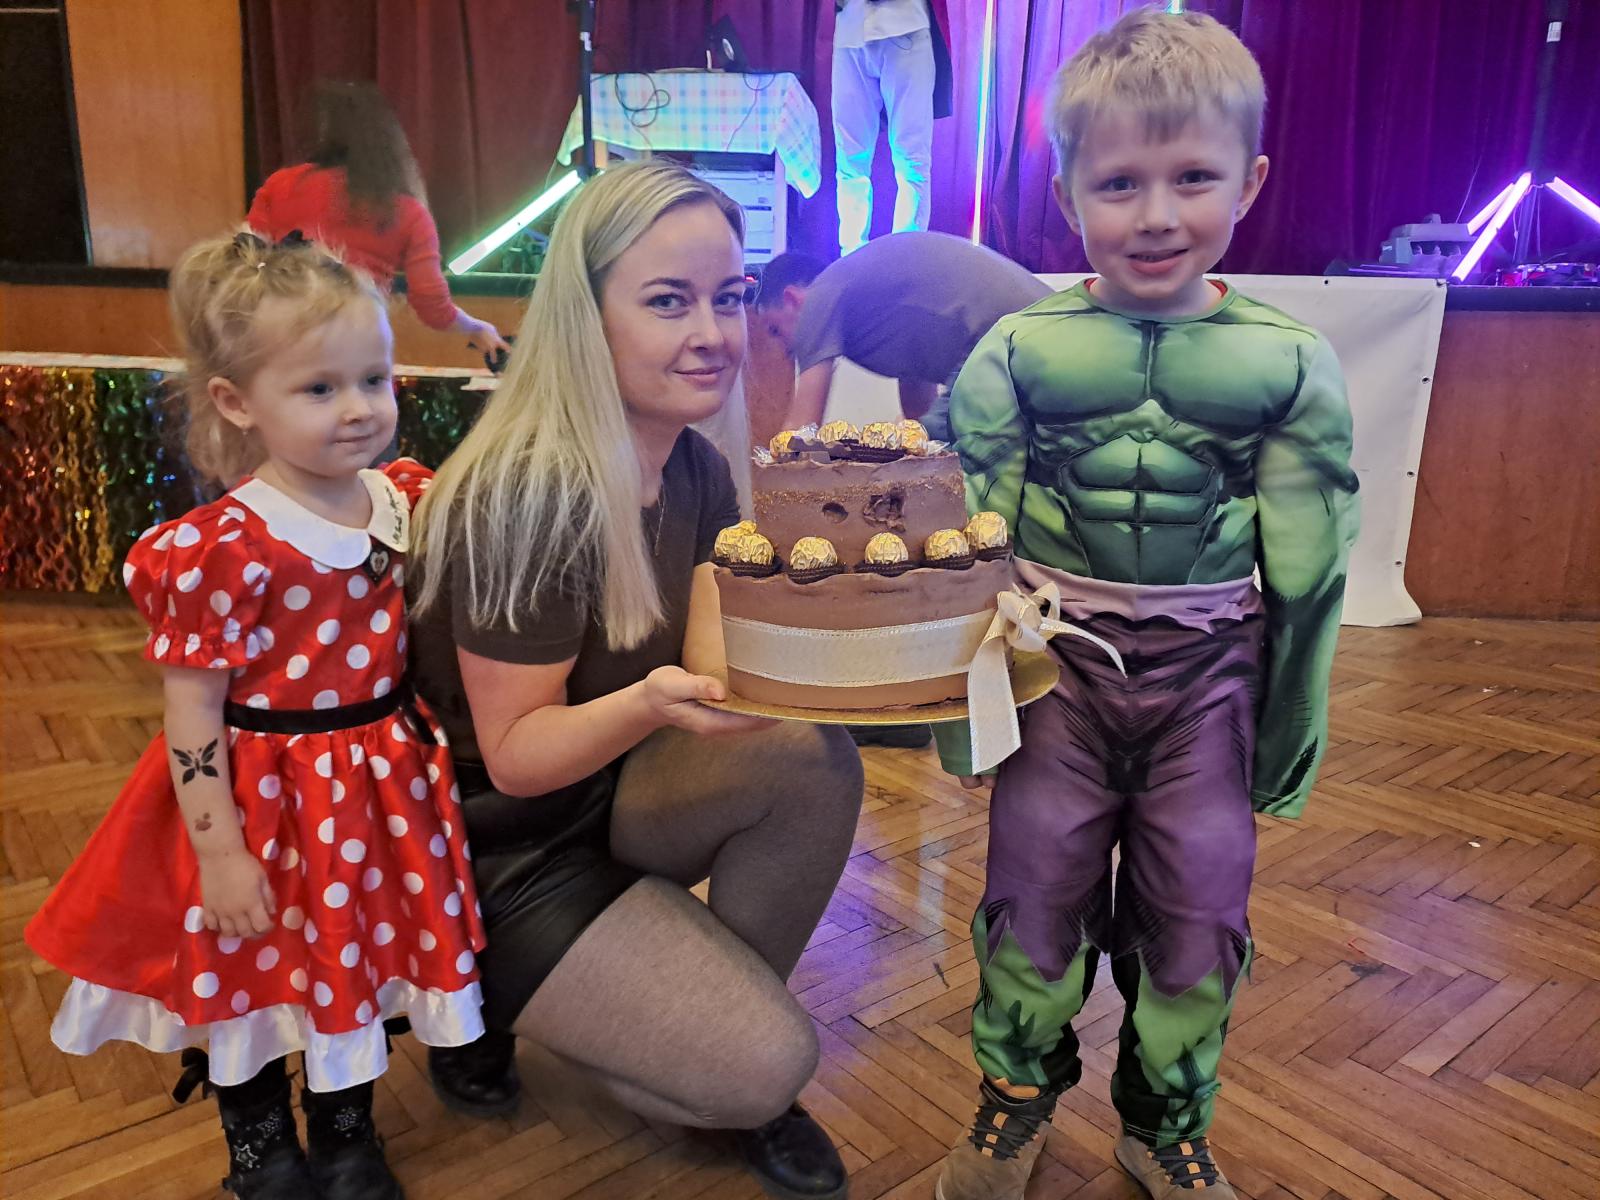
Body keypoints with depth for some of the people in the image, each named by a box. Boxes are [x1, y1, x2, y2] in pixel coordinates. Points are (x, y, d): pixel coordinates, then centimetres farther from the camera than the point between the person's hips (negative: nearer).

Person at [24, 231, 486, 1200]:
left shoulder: (411, 498, -5)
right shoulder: (225, 547, -22)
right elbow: (191, 713, -17)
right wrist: (219, 854, -13)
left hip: (384, 784, 5)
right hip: (264, 798, -5)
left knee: (360, 963, 22)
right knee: (257, 974, 18)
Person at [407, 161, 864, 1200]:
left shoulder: (697, 469, -2)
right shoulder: (528, 495, -26)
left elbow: (718, 661, -10)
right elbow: (514, 754, -21)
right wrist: (648, 705, -39)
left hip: (611, 798, 6)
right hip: (508, 857, -6)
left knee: (816, 759, -21)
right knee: (770, 1062, -12)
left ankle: (719, 1012, 3)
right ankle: (488, 1007, 10)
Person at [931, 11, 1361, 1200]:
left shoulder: (1293, 365, -3)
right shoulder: (1016, 350, -5)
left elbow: (1310, 567, 3)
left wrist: (1291, 727, 7)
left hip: (1208, 669, 1)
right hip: (1058, 658, 0)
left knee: (1199, 900, 10)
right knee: (1035, 878, 8)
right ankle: (1017, 1087, 36)